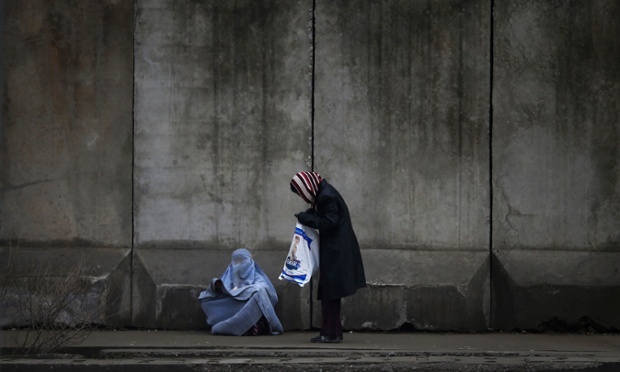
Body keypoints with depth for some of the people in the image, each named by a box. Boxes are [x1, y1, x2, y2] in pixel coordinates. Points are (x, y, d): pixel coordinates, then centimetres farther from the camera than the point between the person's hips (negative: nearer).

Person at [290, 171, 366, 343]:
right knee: (331, 292, 13)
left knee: (330, 293, -7)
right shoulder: (323, 193, 11)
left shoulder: (327, 196, -19)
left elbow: (328, 222, -21)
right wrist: (307, 216, 2)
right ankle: (333, 332, 17)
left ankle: (330, 333, -4)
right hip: (335, 250, 10)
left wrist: (305, 217, -13)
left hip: (335, 251, -10)